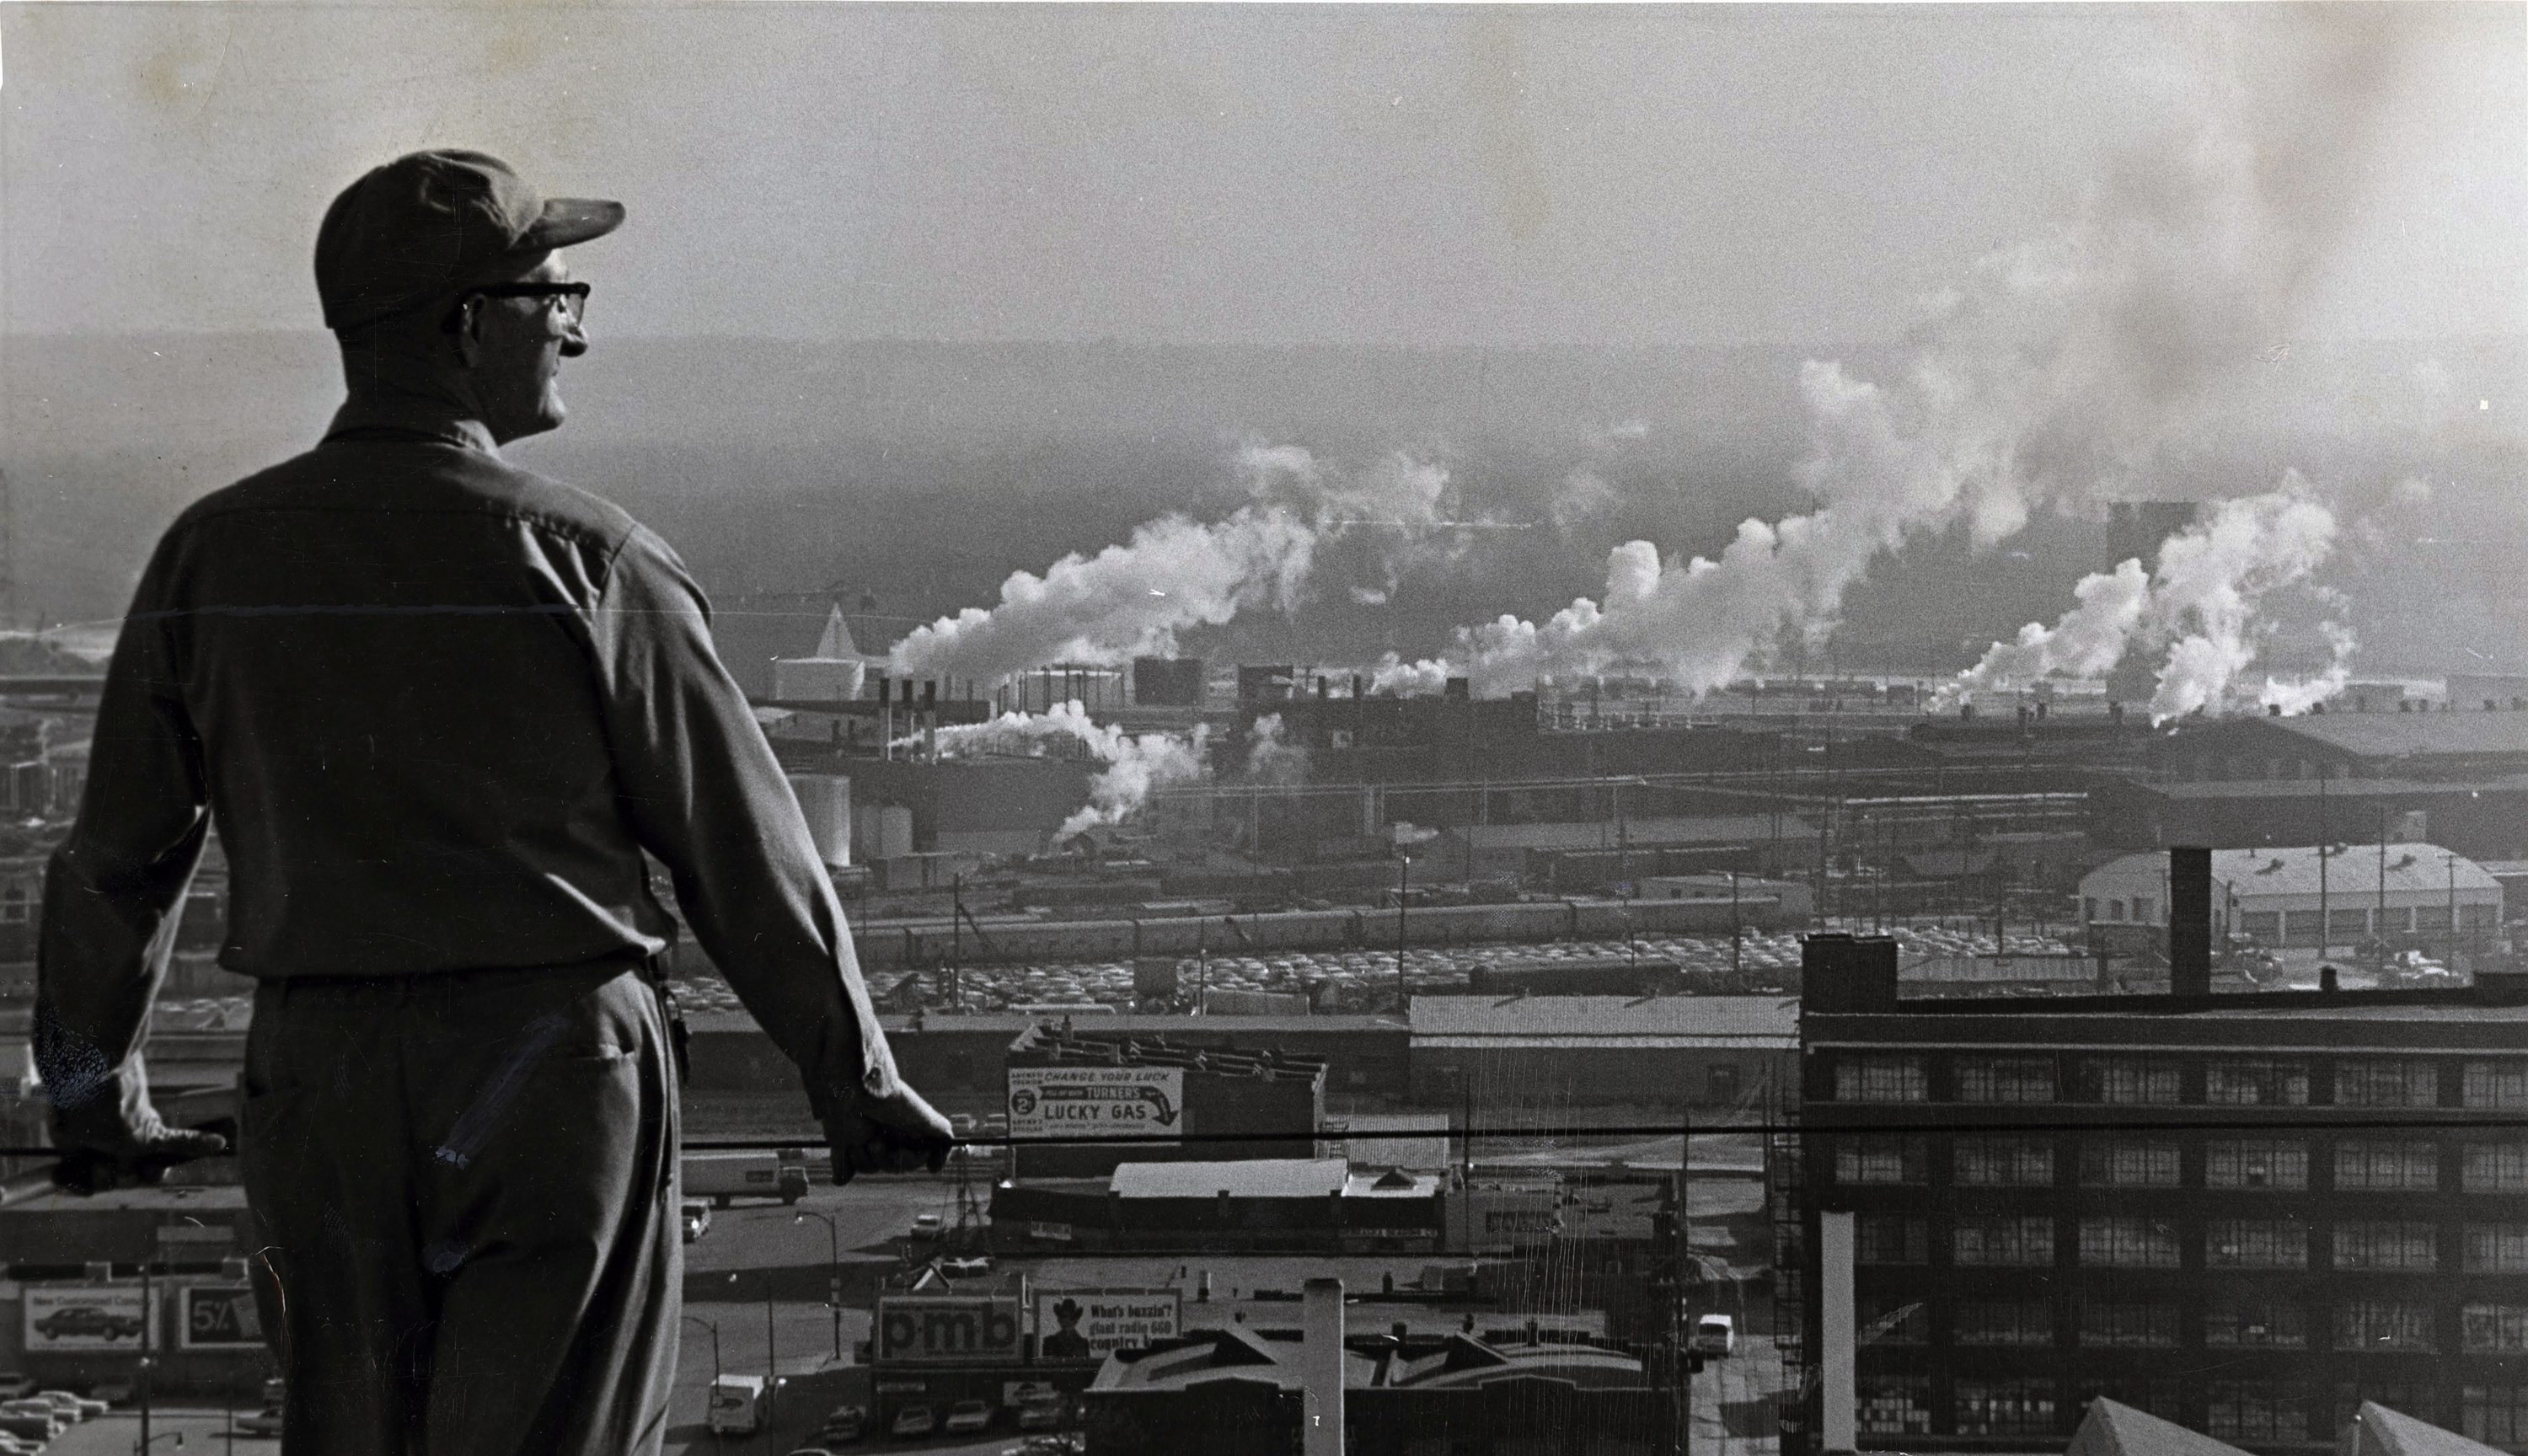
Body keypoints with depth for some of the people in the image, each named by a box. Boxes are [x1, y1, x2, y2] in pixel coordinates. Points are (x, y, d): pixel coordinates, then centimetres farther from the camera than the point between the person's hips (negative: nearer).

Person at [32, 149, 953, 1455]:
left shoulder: (210, 554, 2)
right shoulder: (583, 562, -9)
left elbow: (118, 852, 10)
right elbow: (742, 853, -5)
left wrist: (92, 1088, 24)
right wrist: (858, 1088, 6)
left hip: (315, 1079, 4)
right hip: (552, 1077, -3)